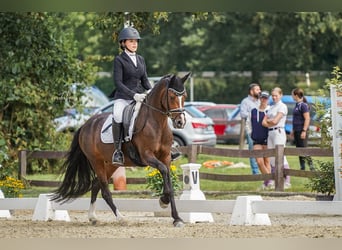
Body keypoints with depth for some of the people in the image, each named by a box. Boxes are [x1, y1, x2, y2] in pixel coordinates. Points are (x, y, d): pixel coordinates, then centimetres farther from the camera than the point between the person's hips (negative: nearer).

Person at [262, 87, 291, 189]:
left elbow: (275, 121, -13)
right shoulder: (271, 107, 19)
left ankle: (287, 182, -12)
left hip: (279, 132, -8)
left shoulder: (282, 106, -4)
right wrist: (271, 122, -5)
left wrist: (268, 121, 4)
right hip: (270, 133, 8)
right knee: (271, 158, 8)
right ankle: (272, 181, 13)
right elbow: (264, 122, 12)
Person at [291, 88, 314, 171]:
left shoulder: (303, 105, -14)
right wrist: (293, 130, 23)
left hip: (301, 131, -9)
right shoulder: (297, 105, 14)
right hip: (297, 131, 9)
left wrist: (304, 131, -22)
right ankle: (302, 168, 14)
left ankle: (311, 166, -6)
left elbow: (307, 119, -18)